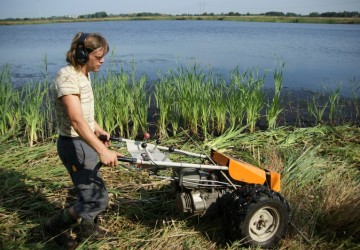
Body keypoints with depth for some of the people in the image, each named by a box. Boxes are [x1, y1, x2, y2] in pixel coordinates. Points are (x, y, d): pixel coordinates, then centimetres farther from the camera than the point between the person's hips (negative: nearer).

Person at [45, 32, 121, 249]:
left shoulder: (84, 74, 7)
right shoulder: (67, 77, -23)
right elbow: (76, 120, -34)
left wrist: (99, 131, 29)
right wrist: (102, 150, -42)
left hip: (86, 142, 10)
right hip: (75, 145, -9)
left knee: (92, 191, 23)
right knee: (98, 198, -4)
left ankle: (88, 229, 46)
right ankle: (56, 226, 19)